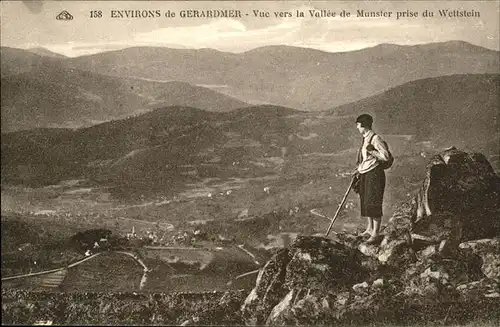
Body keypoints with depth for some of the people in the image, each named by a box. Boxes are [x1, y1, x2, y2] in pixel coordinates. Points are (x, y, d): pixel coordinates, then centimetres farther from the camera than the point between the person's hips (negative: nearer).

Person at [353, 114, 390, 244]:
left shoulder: (375, 138, -15)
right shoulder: (365, 139, 13)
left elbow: (385, 156, -19)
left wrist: (371, 151, -18)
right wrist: (359, 169, 16)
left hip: (374, 174, -9)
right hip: (364, 174, 9)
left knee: (373, 203, -8)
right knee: (365, 202, 15)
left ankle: (376, 233, -3)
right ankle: (369, 228, 30)